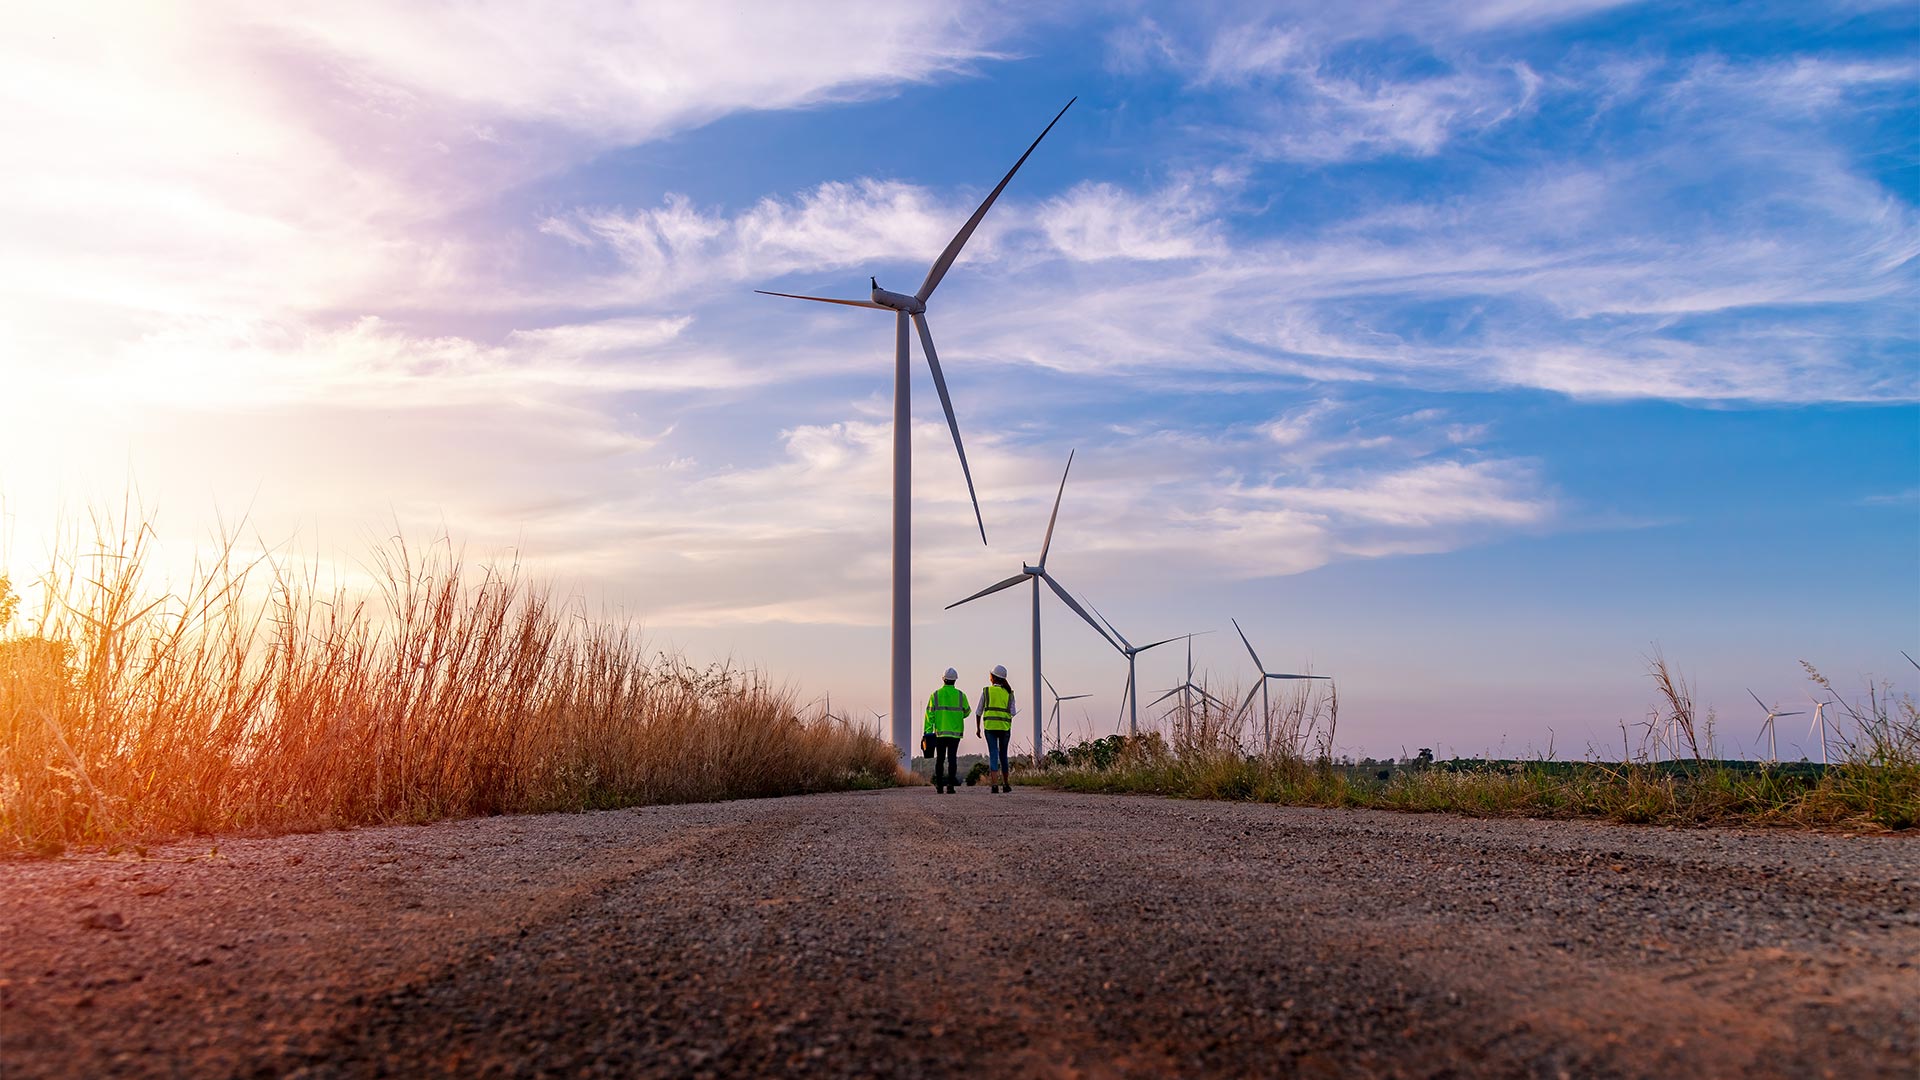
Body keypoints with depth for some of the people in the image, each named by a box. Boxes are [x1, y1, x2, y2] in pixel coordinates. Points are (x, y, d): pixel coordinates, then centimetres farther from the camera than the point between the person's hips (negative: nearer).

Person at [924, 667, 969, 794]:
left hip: (940, 732, 1)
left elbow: (930, 714, -5)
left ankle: (939, 786, 12)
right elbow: (966, 711, 12)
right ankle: (950, 786, -12)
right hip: (955, 732, -1)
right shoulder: (960, 695, 1)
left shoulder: (936, 695, 0)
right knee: (952, 758, -2)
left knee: (940, 759, 11)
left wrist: (928, 732, -5)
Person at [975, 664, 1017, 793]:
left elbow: (979, 711, 5)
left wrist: (977, 728, 15)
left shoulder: (986, 690, 2)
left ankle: (995, 785, -15)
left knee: (993, 755, -3)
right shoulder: (1009, 692, 5)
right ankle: (1006, 784, 23)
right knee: (1003, 754, 15)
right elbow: (1013, 712, 0)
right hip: (1005, 727, 1)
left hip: (989, 726, -1)